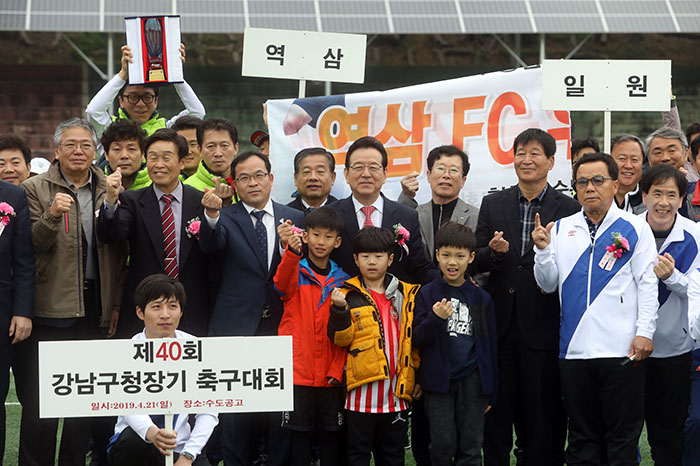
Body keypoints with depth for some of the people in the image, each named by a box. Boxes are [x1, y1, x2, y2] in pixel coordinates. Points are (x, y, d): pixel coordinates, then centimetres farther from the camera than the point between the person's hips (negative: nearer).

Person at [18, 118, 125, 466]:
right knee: (40, 405, -3)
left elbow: (118, 253, 12)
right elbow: (33, 246, -7)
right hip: (51, 307, -3)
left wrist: (116, 303, 7)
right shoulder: (35, 188, 1)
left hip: (95, 309, 3)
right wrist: (52, 215, -25)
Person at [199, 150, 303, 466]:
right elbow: (211, 244, -20)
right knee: (235, 414, 2)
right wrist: (212, 214, -38)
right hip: (237, 328, -2)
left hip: (280, 328, 2)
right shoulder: (226, 218, 3)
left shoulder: (294, 219, 11)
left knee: (282, 412, 4)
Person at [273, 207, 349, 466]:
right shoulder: (296, 272, 1)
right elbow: (281, 282, -25)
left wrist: (337, 369, -5)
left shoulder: (342, 281, 8)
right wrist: (292, 251, -45)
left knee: (331, 435, 7)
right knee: (300, 435, 3)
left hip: (331, 376, 2)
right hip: (298, 371, -2)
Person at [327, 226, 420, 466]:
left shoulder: (406, 295, 8)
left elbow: (416, 339, 14)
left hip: (397, 391, 3)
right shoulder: (349, 295, 0)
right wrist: (339, 310, -23)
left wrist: (417, 376, 9)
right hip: (362, 390, -3)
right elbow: (340, 338, -7)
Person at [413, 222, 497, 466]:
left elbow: (489, 345, 10)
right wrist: (436, 319, -20)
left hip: (472, 380, 1)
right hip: (439, 381, -1)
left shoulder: (481, 298, 6)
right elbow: (417, 340, -1)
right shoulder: (426, 295, 2)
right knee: (443, 444, -2)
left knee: (470, 446, 3)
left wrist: (490, 392, 10)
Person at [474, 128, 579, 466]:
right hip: (500, 323, 3)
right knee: (496, 410, 9)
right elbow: (475, 262, 7)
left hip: (542, 325, -3)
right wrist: (494, 251, -14)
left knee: (543, 412, 4)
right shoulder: (493, 204, 9)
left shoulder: (568, 209, 0)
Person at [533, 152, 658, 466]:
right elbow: (548, 285, 11)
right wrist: (543, 250, -6)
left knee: (622, 437, 2)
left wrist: (645, 332, -10)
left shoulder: (634, 228, 2)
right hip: (574, 349, 3)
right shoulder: (562, 229, 11)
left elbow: (647, 284, -2)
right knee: (582, 438, 11)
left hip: (621, 351, -3)